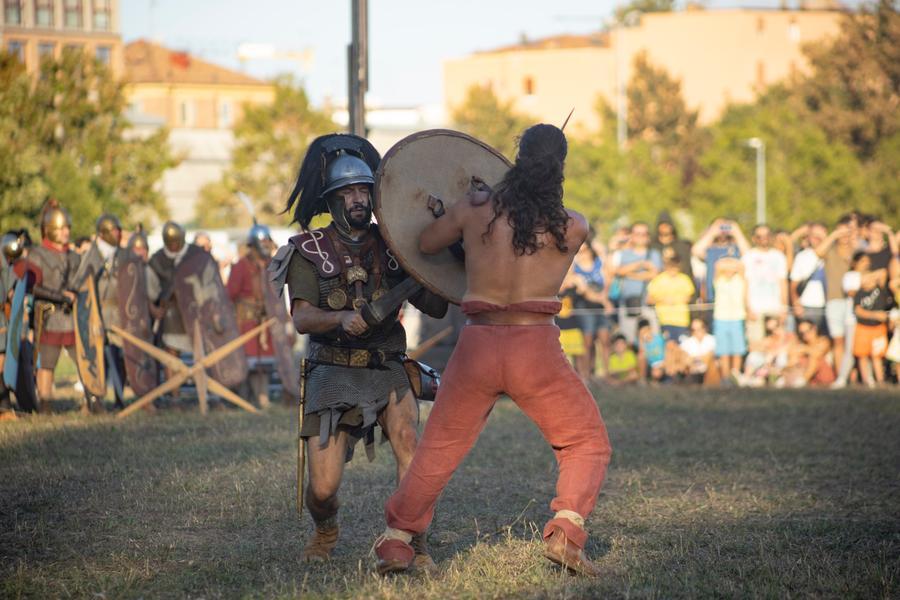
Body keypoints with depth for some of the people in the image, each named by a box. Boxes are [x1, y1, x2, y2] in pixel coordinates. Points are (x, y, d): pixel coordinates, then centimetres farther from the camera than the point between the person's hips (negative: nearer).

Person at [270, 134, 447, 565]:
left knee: (409, 444, -28)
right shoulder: (311, 251, 0)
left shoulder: (391, 246, 6)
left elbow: (435, 308, 2)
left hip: (386, 371, 1)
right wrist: (341, 319, -33)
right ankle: (325, 533, 30)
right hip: (332, 373, -1)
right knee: (323, 488, -6)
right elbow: (301, 318, -13)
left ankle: (415, 545, -15)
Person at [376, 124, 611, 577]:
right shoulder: (572, 228, -2)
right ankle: (565, 532, -6)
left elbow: (425, 244, 17)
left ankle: (396, 541, 19)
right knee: (587, 443, 13)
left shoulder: (474, 210, 1)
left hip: (478, 346, 2)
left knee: (439, 449, 17)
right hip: (536, 347, -2)